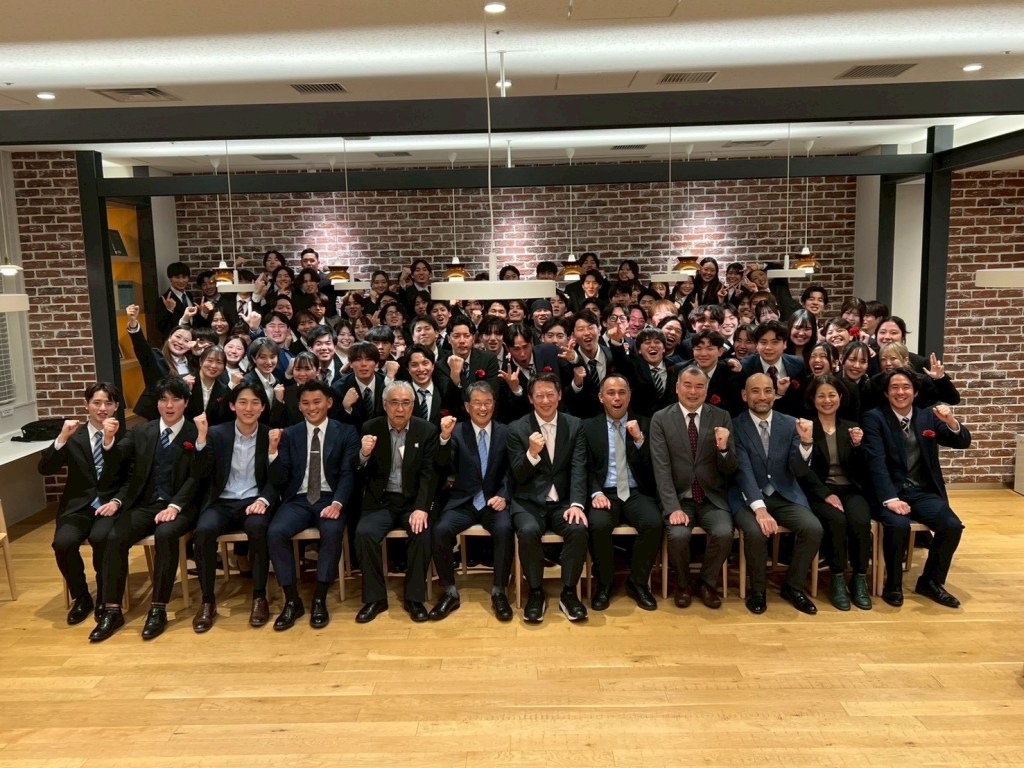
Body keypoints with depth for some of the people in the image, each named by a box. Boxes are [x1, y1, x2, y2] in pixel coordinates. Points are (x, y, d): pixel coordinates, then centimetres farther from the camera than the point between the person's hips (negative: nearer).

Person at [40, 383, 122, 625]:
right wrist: (62, 438, -16)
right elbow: (44, 469, -2)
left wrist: (110, 439, -23)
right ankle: (80, 597, 0)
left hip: (110, 504, -2)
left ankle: (104, 598, -5)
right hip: (78, 505, 2)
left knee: (100, 538, -31)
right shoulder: (73, 435, 9)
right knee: (63, 542, -26)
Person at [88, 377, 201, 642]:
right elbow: (119, 470, 6)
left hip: (179, 506, -4)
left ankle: (158, 609, -22)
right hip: (144, 504, 4)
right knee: (115, 538, -22)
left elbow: (195, 478, -6)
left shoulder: (196, 434, 2)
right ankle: (112, 611, -11)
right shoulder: (141, 432, 14)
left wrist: (174, 506, -20)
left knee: (165, 535, -33)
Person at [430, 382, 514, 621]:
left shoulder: (505, 432, 6)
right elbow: (443, 468, -10)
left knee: (505, 529, -31)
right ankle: (450, 592, -8)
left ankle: (499, 592, -13)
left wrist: (503, 496, -13)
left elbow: (512, 472, 5)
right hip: (462, 502, 0)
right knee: (440, 530, -27)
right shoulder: (457, 431, 3)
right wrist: (444, 437, -25)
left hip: (494, 501, 0)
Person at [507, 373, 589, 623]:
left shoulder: (575, 426, 5)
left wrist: (576, 503, -20)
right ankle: (536, 592, -10)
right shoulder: (517, 428, 1)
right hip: (529, 502, -1)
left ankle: (568, 593, -9)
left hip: (563, 502, 1)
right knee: (528, 531, -32)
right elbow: (518, 476, -2)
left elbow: (578, 468, -4)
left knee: (579, 529, -29)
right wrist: (532, 453, -23)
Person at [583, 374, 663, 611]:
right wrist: (596, 493, -15)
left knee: (654, 523, -30)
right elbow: (586, 469, 4)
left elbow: (653, 467, 2)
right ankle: (605, 583, -6)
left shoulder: (644, 424, 10)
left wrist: (639, 439, -13)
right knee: (598, 525, -32)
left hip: (637, 493, 1)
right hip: (605, 493, -1)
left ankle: (637, 582, -5)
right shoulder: (589, 427, 7)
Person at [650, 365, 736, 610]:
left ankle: (707, 583, 5)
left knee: (724, 533, -26)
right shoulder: (661, 419, -1)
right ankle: (683, 584, 5)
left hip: (712, 498, 1)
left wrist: (724, 448, -22)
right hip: (678, 498, -1)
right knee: (678, 535, -27)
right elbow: (661, 469, -8)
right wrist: (673, 508, -20)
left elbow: (729, 469, 0)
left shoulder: (721, 418, 3)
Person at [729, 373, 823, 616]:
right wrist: (759, 508, -30)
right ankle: (758, 589, -4)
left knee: (814, 529, -23)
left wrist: (806, 442, -21)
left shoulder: (790, 424, 5)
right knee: (755, 531, -32)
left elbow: (800, 471, -1)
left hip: (785, 496, 3)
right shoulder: (735, 426, -5)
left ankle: (793, 586, 4)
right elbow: (743, 471, -16)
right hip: (748, 498, -3)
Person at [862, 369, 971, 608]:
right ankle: (893, 585, -7)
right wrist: (890, 498, -25)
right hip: (889, 492, -4)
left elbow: (963, 442, 5)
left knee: (953, 525, -20)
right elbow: (876, 462, -12)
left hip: (923, 492, 4)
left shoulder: (928, 416, 11)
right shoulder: (874, 418, -2)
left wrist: (951, 422, -17)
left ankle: (931, 582, 4)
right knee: (899, 525, -32)